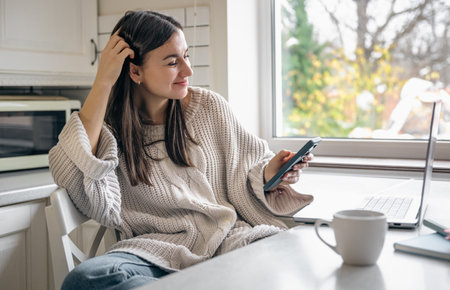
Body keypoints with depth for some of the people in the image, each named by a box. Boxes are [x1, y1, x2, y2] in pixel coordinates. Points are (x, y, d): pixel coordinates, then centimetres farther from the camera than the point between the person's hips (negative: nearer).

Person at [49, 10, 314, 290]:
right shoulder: (110, 127, 4)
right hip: (158, 248, 1)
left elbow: (247, 165, 18)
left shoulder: (209, 106, 11)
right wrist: (102, 83, -12)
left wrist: (267, 174, -9)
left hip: (229, 235, 0)